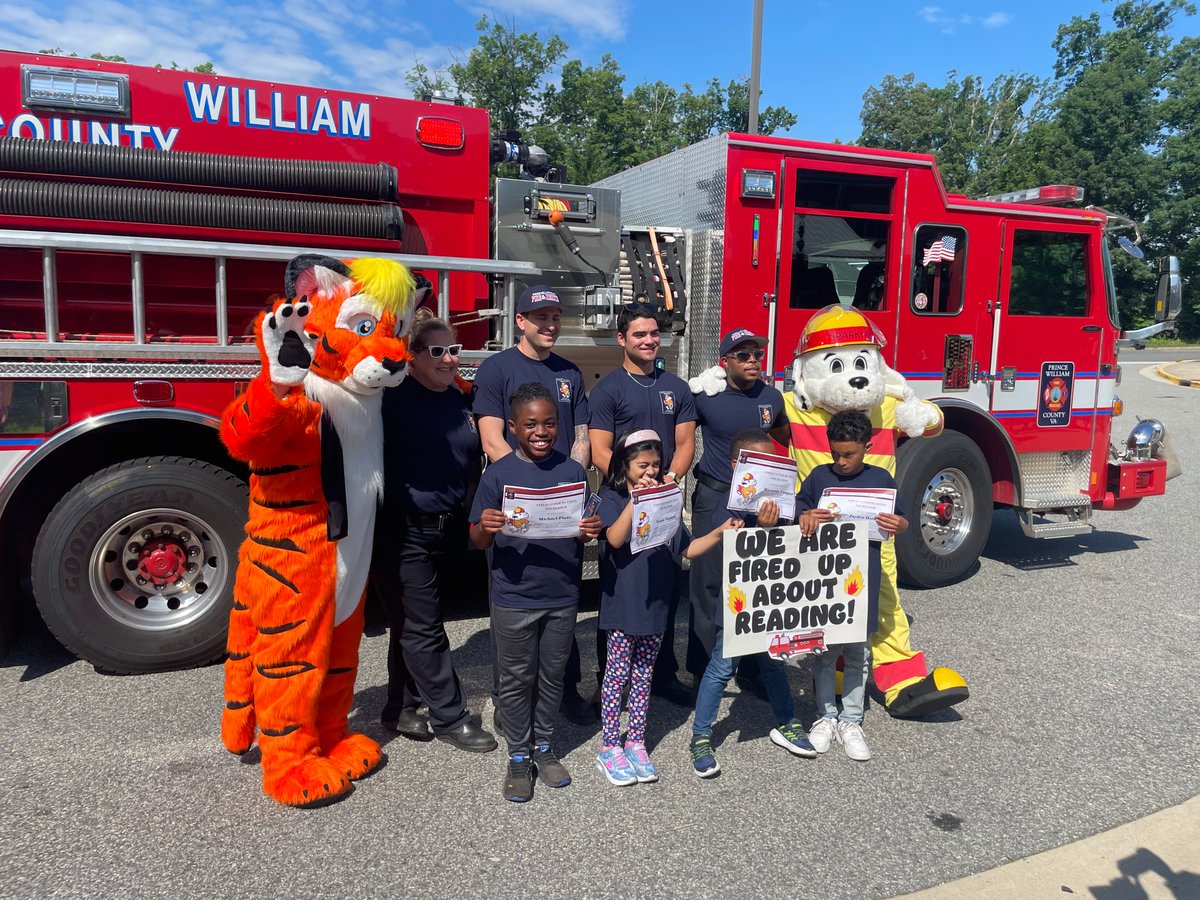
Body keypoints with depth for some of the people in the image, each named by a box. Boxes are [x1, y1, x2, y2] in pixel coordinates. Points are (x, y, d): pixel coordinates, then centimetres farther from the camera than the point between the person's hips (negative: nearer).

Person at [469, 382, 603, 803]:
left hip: (562, 596, 2)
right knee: (517, 679, 12)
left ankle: (543, 747, 36)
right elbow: (479, 541, -5)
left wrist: (590, 531, -16)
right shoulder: (499, 473, -7)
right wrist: (486, 527, -27)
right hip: (513, 598, -2)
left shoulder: (572, 471, -1)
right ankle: (518, 756, 29)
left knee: (552, 675, 17)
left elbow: (582, 533, 7)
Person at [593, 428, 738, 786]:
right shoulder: (611, 498, -5)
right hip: (622, 605, -5)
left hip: (656, 605, 5)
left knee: (643, 676, 14)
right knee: (617, 674, 4)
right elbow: (615, 539, -23)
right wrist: (635, 500, -29)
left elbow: (688, 549, 9)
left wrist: (719, 532, -4)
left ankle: (636, 742, 26)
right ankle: (609, 746, 17)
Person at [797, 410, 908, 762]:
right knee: (824, 652, 9)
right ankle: (826, 716, 24)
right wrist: (806, 518, -18)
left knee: (858, 655, 9)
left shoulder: (881, 479, 1)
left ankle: (851, 721, 22)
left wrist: (897, 525, -16)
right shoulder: (819, 476, 1)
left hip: (862, 582, 0)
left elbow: (901, 522, 7)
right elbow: (797, 513, 5)